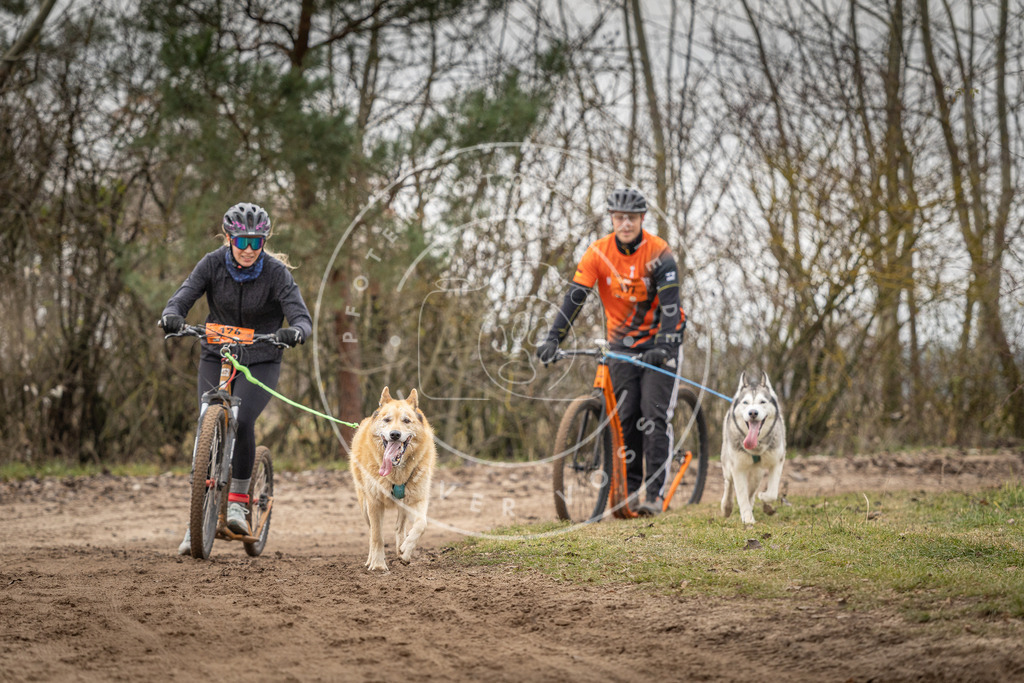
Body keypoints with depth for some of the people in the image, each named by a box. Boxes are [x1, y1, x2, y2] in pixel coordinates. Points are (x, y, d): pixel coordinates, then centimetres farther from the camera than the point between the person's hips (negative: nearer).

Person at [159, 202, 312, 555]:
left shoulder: (276, 272, -14)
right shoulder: (213, 264, -9)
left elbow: (302, 318, -21)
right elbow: (181, 298, -15)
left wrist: (294, 332, -45)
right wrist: (171, 317, -39)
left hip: (260, 363, -2)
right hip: (216, 358, 2)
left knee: (241, 422, -26)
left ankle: (238, 502, -9)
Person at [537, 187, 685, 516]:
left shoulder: (658, 252, -17)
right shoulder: (599, 252, -9)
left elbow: (670, 303, -23)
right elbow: (575, 296, -13)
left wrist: (666, 345, -37)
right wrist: (553, 337, -23)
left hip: (658, 342, -3)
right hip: (622, 344, 3)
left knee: (654, 415, -11)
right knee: (625, 417, -1)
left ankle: (654, 494, -11)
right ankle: (630, 489, 8)